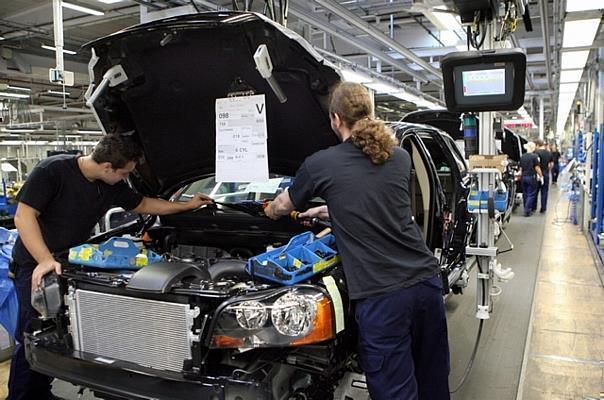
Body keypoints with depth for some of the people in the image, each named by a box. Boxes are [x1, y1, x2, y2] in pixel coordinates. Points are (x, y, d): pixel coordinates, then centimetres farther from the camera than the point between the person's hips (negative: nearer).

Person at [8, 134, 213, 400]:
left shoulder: (113, 186, -1)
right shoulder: (52, 171, -20)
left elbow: (143, 205, 14)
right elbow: (23, 216, -22)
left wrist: (187, 205, 15)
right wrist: (45, 260, -33)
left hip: (70, 265, 6)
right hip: (35, 265, -5)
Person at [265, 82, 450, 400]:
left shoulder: (320, 164, -3)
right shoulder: (400, 158, 10)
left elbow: (280, 207, 16)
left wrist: (270, 210, 40)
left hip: (381, 294, -5)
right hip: (425, 280, 6)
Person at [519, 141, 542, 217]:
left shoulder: (522, 157, 6)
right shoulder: (534, 156, -11)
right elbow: (537, 168, -11)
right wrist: (540, 176, -3)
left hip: (524, 177, 6)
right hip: (531, 177, -6)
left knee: (525, 194, 13)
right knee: (531, 195, -1)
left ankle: (526, 209, 20)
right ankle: (527, 211, -6)